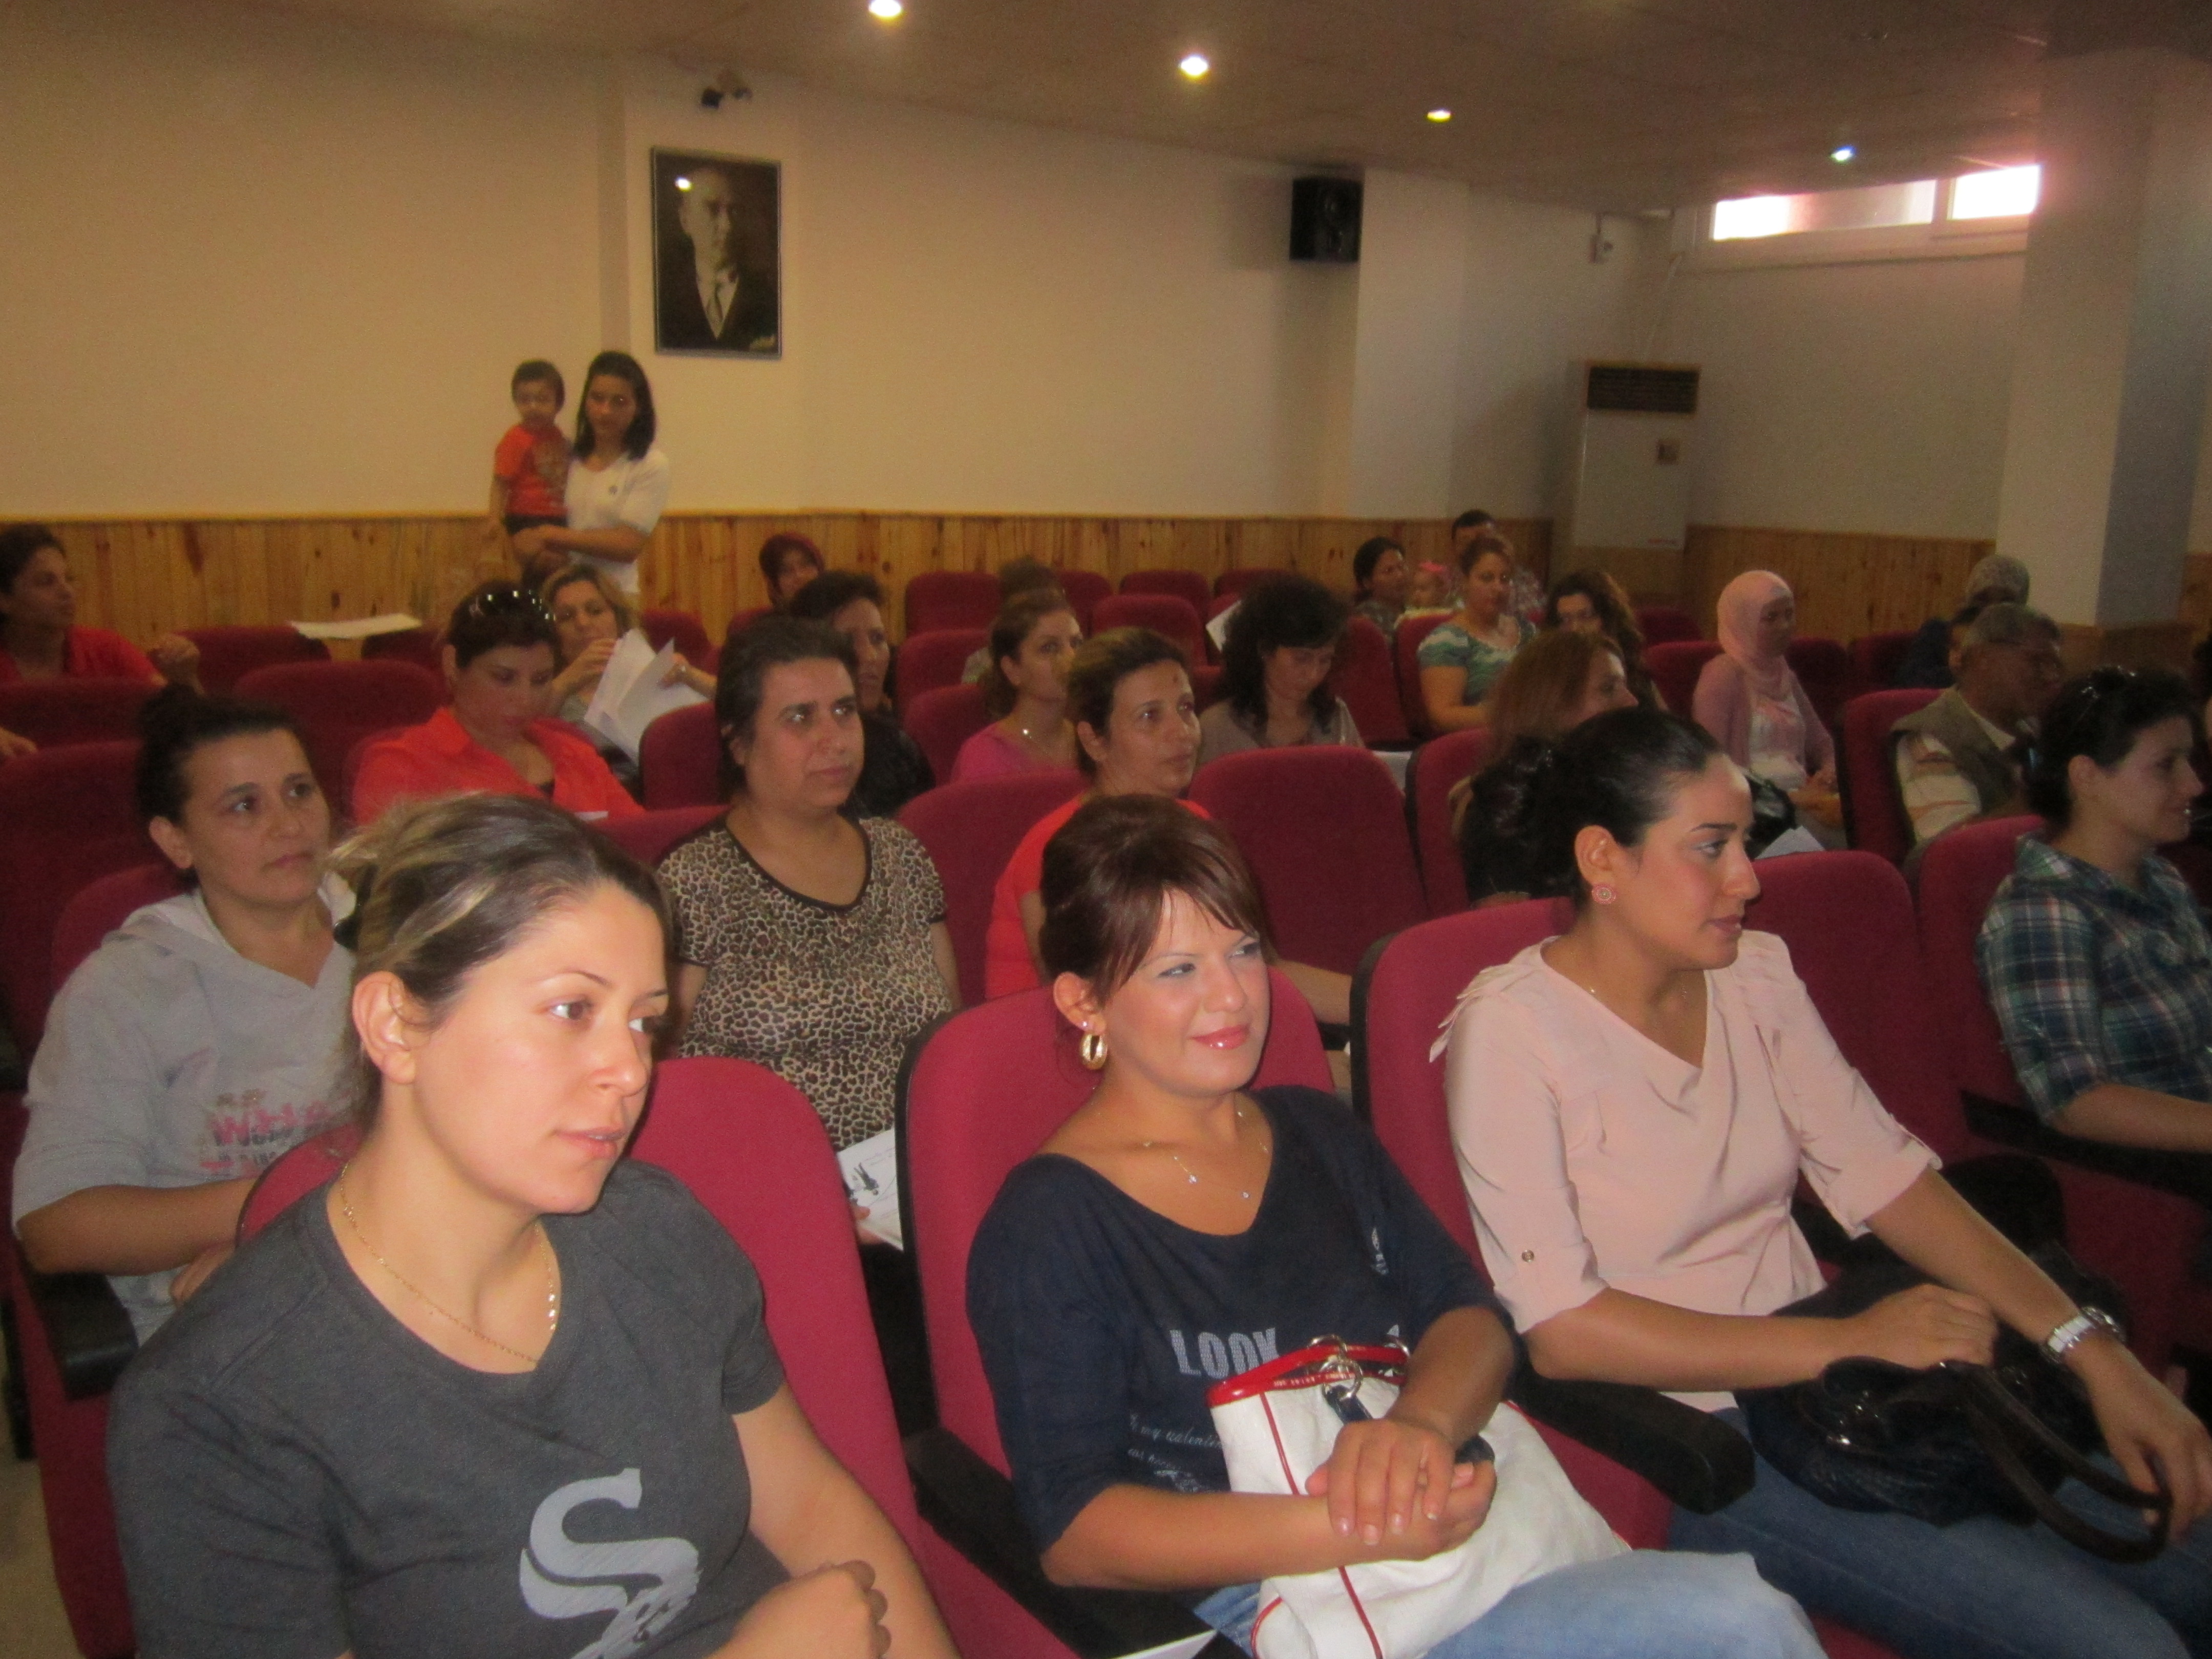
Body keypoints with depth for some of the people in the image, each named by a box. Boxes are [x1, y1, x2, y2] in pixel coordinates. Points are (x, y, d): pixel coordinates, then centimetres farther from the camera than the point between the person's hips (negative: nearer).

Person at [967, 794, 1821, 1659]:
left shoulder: (1320, 1133, 16)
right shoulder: (1043, 1223, -4)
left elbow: (1472, 1321, 11)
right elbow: (1074, 1536, -10)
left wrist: (1421, 1423, -13)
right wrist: (1339, 1528, -23)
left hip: (1450, 1543, 7)